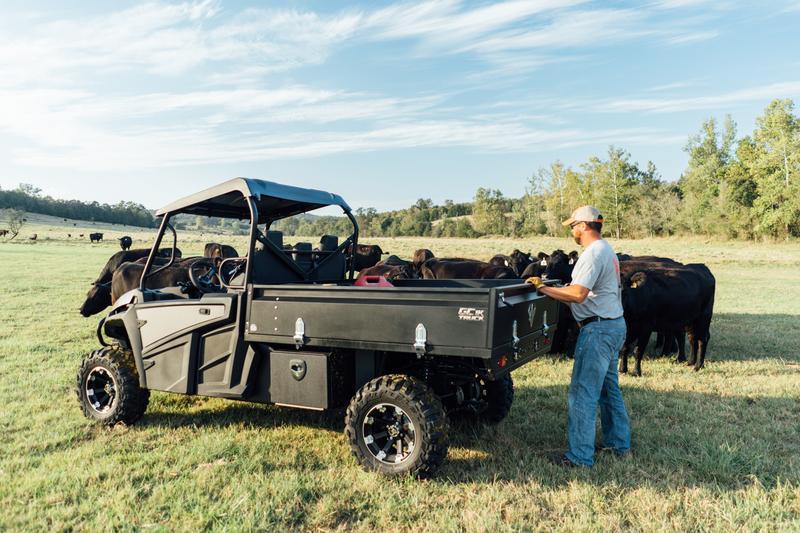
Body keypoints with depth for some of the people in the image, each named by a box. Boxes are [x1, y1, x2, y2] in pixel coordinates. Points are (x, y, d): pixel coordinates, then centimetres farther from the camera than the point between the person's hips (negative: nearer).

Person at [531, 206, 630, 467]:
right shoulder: (607, 250, 17)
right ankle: (618, 442, 32)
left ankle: (580, 456, 0)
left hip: (599, 329, -11)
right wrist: (558, 291, 16)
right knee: (609, 387, 20)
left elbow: (579, 294, -25)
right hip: (614, 325, 11)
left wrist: (543, 289, -19)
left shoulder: (593, 253, -16)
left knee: (583, 393, -6)